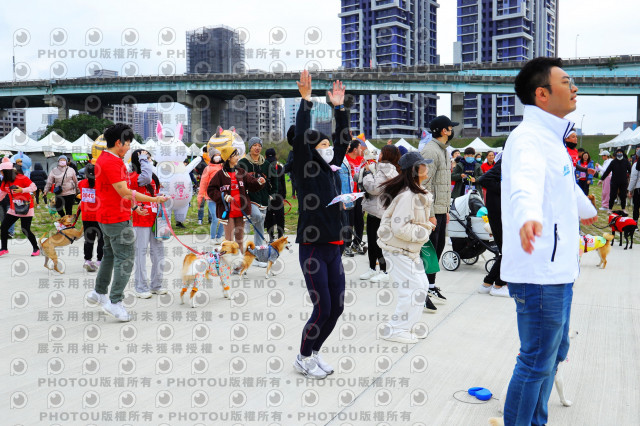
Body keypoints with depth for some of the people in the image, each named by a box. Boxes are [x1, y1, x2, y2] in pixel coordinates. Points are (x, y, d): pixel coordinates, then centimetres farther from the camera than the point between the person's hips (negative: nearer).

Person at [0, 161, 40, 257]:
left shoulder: (22, 178, -13)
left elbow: (33, 187, -16)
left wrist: (22, 190, -27)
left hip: (25, 208, -7)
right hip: (13, 209, 7)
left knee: (26, 230, -7)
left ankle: (36, 248, 11)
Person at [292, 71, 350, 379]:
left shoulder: (331, 169, 13)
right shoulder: (305, 171, -5)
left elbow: (344, 139, 18)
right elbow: (300, 138, -17)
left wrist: (339, 107, 14)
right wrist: (305, 101, -17)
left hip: (333, 249, 7)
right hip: (312, 249, -7)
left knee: (337, 307, 11)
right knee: (322, 309, -3)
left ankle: (314, 352, 31)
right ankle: (303, 359, 19)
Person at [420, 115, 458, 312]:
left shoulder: (443, 151, 18)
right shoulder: (430, 151, -15)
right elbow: (425, 184, -21)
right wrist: (429, 213, -24)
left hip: (441, 210, 10)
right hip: (431, 211, -10)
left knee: (438, 247, 16)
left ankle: (431, 286, 29)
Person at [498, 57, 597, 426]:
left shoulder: (551, 139, 16)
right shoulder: (528, 138, -17)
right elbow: (525, 180, -40)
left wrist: (586, 210, 53)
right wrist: (528, 215, -61)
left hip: (558, 270, 11)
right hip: (539, 274, -11)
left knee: (554, 354, 22)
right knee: (538, 363, -2)